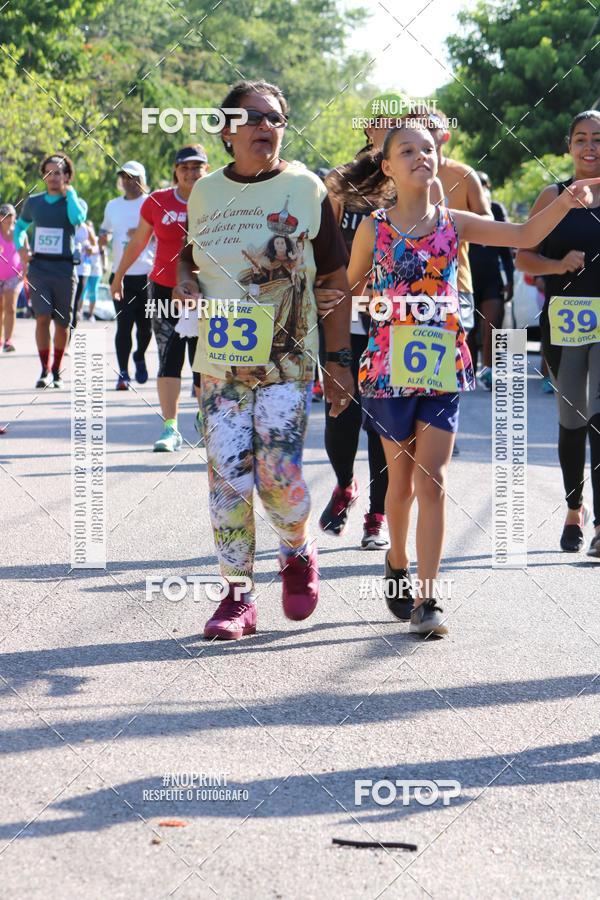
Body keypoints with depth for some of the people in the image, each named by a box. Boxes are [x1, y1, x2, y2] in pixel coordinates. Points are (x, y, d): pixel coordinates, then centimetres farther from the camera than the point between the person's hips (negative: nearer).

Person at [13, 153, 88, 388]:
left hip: (64, 269, -1)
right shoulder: (33, 202, 11)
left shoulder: (76, 201, 3)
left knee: (62, 323, 6)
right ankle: (45, 371, -11)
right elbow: (20, 226, 26)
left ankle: (57, 370, 21)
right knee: (42, 318, -13)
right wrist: (20, 247, 7)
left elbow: (77, 218, -22)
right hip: (38, 268, 1)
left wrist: (69, 192, -10)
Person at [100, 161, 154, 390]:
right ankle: (123, 373, -3)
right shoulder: (113, 206, 15)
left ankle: (140, 357, 33)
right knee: (123, 324, -6)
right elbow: (105, 231, 30)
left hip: (146, 274, -2)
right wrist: (102, 237, 7)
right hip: (121, 274, 2)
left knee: (145, 324, 4)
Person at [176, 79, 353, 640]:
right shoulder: (205, 192, 8)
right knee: (227, 477, -3)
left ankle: (298, 555, 21)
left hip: (287, 362, -3)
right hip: (220, 361, 3)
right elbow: (187, 252, 25)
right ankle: (237, 596, 7)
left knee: (278, 475, -11)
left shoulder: (306, 189, 0)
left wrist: (339, 360, -2)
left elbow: (336, 280, 2)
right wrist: (184, 278, 0)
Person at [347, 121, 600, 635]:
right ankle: (398, 565, 36)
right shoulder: (374, 227, 0)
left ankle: (426, 598, -5)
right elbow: (352, 289, 11)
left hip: (443, 366, 0)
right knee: (402, 478, 11)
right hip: (389, 365, 0)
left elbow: (524, 235, -5)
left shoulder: (454, 224, 1)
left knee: (432, 481, -5)